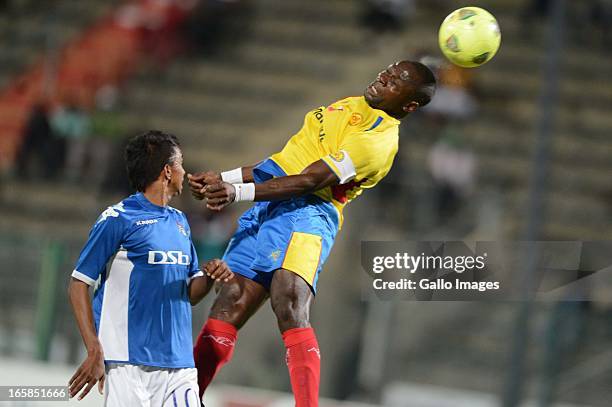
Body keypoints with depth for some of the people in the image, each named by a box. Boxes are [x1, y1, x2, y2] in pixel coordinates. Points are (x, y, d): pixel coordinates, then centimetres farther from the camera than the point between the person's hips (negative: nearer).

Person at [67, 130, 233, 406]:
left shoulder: (180, 221, 18)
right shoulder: (118, 219, -4)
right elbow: (79, 285, -6)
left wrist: (208, 277, 0)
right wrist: (95, 352, -15)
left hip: (179, 364, 6)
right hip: (128, 363, -6)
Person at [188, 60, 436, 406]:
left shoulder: (379, 139, -9)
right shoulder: (353, 106, 22)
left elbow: (310, 179, -18)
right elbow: (289, 160, 26)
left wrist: (240, 191, -25)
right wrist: (222, 179, 22)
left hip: (304, 211, -8)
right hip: (267, 207, 8)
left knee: (291, 311, -27)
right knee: (228, 310, 3)